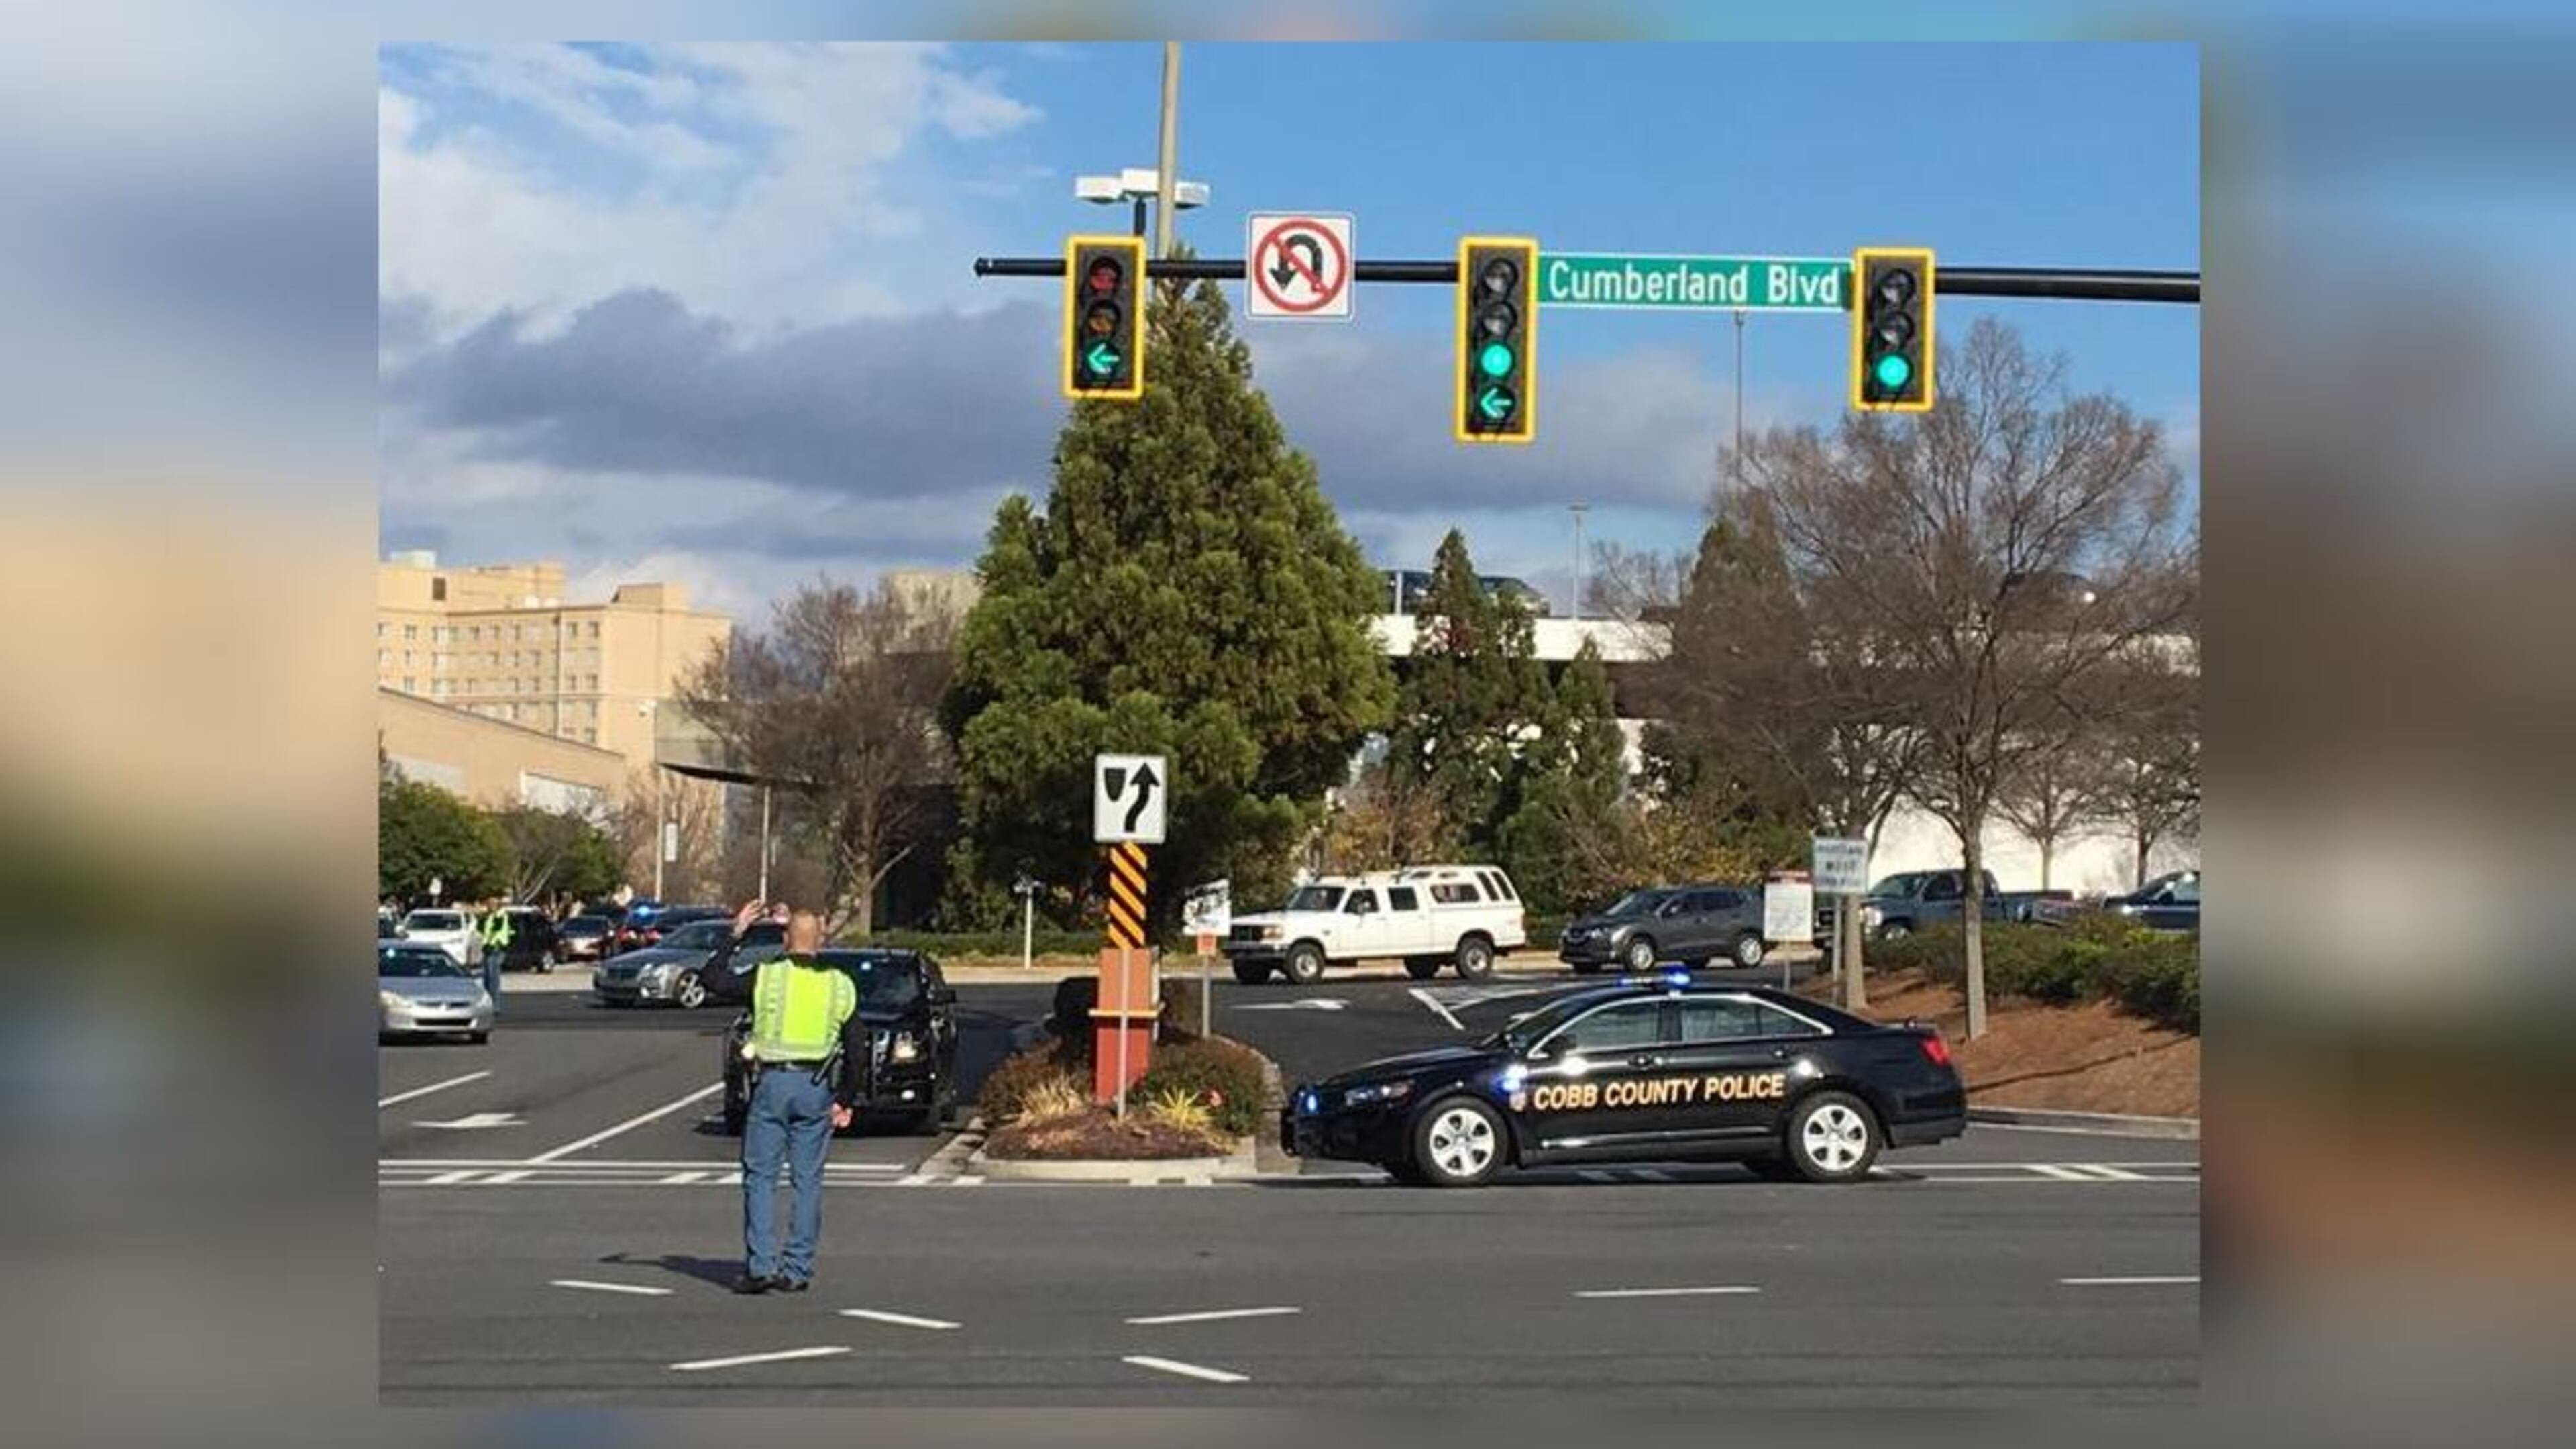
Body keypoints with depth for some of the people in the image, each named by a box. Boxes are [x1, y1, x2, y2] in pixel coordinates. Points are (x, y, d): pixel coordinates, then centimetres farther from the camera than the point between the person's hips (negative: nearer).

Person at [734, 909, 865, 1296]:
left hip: (772, 1083, -2)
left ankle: (760, 1266, -4)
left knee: (760, 1177, 3)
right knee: (807, 1181, 7)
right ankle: (797, 1271, 7)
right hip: (816, 1089, 2)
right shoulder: (840, 986, 6)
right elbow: (857, 1050, 7)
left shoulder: (766, 976, -4)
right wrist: (845, 1100, 13)